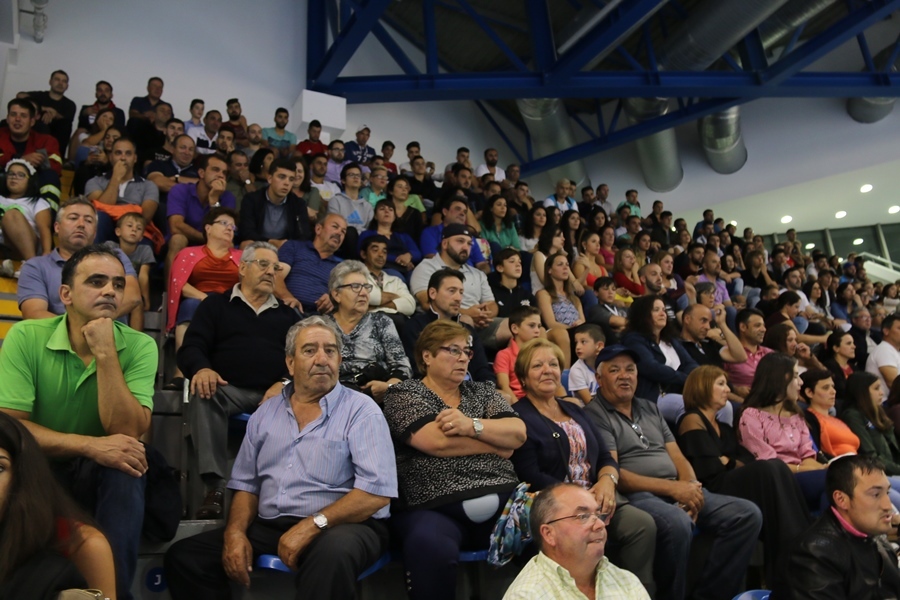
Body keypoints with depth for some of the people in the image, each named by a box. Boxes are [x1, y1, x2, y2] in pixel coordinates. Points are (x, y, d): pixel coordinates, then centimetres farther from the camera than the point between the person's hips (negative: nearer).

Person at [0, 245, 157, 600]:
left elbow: (128, 433, -22)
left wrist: (105, 353, -28)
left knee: (126, 464, -33)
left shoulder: (139, 346, -12)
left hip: (104, 475, 0)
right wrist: (90, 445, -30)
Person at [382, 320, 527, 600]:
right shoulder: (403, 394, 4)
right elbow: (439, 442, -12)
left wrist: (472, 426, -13)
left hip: (502, 498, 4)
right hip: (434, 507, -4)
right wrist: (497, 443, 1)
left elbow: (518, 433, 5)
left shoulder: (482, 391, 19)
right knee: (430, 546, -36)